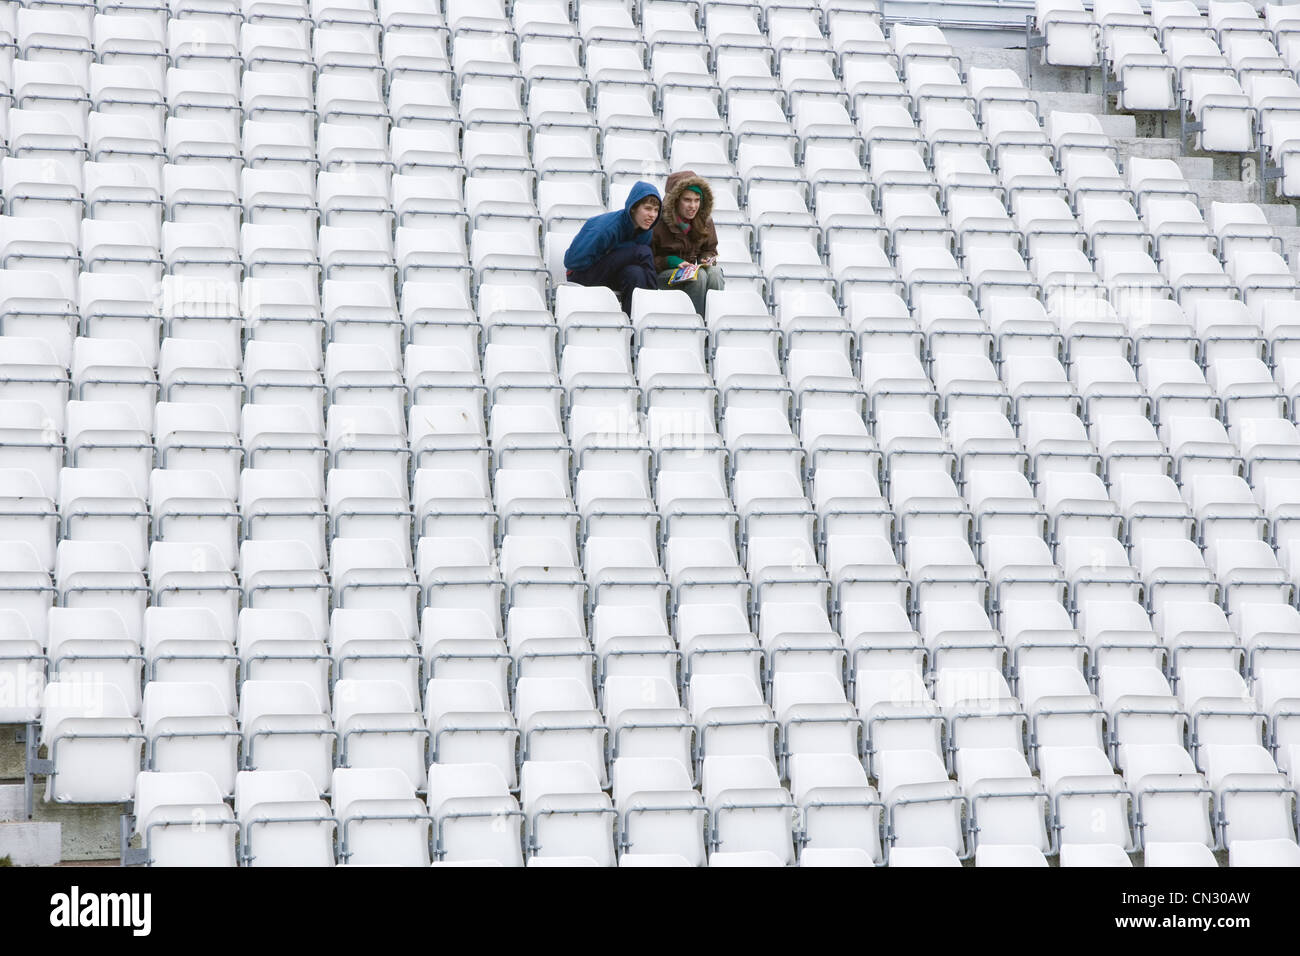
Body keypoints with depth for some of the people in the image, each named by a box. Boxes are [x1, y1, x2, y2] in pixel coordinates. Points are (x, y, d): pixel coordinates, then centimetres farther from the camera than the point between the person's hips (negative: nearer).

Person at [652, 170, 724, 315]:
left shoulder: (705, 221, 3)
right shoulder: (659, 223, -12)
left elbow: (710, 249, 17)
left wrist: (708, 259, -7)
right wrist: (669, 261, -24)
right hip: (662, 275, -5)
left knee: (714, 271, -28)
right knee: (699, 275, -32)